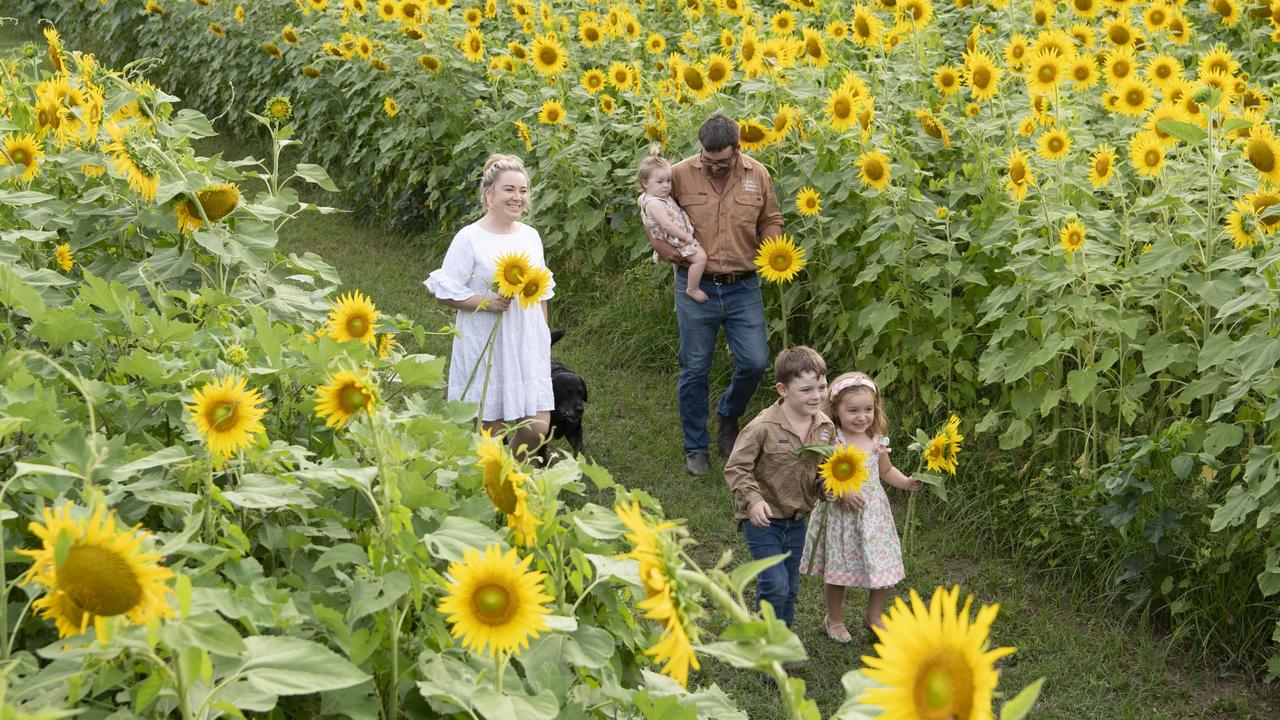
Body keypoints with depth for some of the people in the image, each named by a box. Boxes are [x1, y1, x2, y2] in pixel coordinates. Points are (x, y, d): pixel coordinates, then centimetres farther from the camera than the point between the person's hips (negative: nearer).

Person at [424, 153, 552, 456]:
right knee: (490, 428, 1)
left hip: (527, 343, 5)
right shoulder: (469, 238, -10)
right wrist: (487, 302, -21)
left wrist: (543, 335, 16)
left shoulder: (531, 236, 8)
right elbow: (446, 292, -10)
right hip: (485, 347, -5)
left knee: (537, 428, -1)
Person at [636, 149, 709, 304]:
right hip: (676, 241, -11)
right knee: (700, 256, -22)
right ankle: (692, 289, -12)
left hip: (680, 237, 11)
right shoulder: (654, 204, -24)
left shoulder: (663, 197, 8)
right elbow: (666, 225, -28)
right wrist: (686, 237, -23)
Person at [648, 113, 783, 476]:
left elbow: (771, 220, 13)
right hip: (695, 286, -1)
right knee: (694, 370, 6)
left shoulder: (757, 175, -1)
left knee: (755, 362, -3)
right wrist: (661, 245, -9)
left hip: (743, 287, 1)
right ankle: (696, 447, 21)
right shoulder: (680, 174, -7)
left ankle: (728, 416, 28)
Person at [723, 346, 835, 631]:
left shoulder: (825, 427, -3)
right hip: (762, 518, -6)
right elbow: (736, 467, -16)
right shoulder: (764, 426, -22)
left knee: (790, 588, 16)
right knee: (775, 583, -14)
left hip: (796, 519, 6)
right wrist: (753, 499, -29)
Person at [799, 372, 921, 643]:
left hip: (873, 513, 4)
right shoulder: (831, 441, -16)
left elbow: (886, 470, 14)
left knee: (886, 568, 7)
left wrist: (907, 482, -2)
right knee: (839, 570, 9)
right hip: (840, 516, -4)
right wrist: (841, 492, -28)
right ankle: (834, 619, 31)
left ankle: (874, 616, 30)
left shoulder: (877, 441, -1)